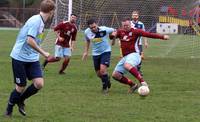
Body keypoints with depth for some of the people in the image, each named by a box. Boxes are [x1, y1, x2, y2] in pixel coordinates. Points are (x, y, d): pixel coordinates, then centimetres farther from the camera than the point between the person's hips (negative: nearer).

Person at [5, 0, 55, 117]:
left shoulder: (41, 22, 8)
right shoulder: (36, 21, -20)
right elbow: (30, 41, -27)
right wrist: (43, 53, -20)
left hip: (32, 59, 8)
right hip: (20, 58, -8)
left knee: (39, 83, -7)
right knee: (21, 87, 0)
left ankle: (21, 100, 19)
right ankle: (9, 110, 24)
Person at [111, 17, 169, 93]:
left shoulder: (135, 31, -3)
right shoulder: (120, 32, 11)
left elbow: (148, 34, -8)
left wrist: (162, 37, -15)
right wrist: (113, 35, -19)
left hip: (133, 54, -7)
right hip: (125, 57, 7)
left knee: (127, 65, -39)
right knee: (115, 75, 2)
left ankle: (142, 81, -39)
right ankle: (133, 85, 15)